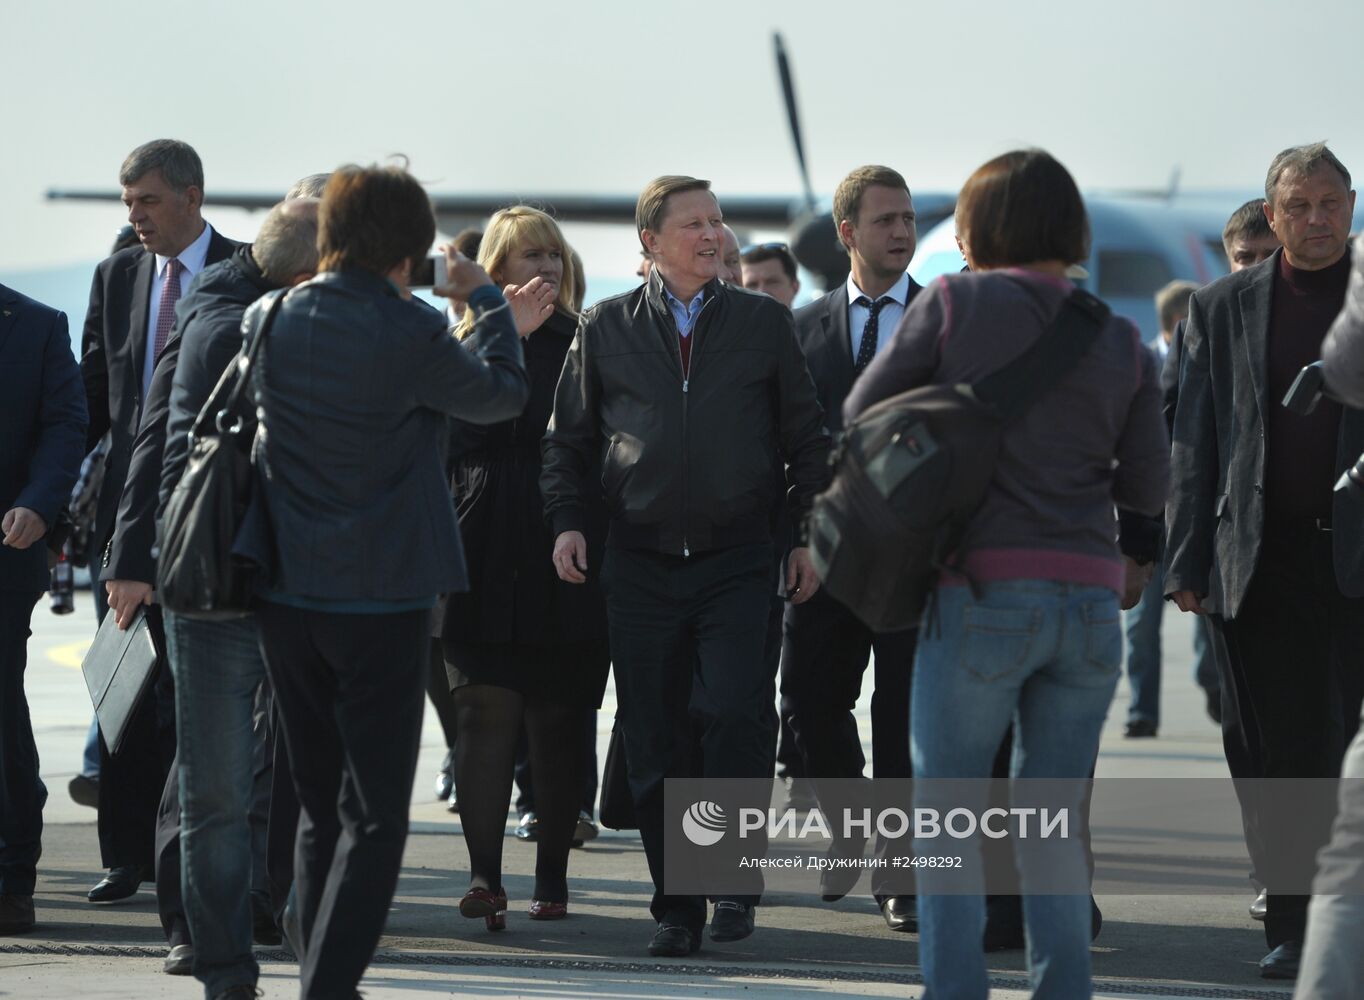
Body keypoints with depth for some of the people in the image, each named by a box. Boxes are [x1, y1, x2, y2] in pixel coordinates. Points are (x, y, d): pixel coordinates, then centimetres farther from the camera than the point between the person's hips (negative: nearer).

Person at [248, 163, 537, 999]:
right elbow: (504, 395, 0)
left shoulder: (269, 320, 0)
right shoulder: (411, 333, -16)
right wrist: (486, 302, 18)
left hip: (286, 592, 6)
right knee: (375, 816, -2)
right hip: (382, 596, -5)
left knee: (320, 805, 16)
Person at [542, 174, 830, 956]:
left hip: (738, 560, -1)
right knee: (655, 740, 2)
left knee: (737, 710, -17)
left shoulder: (764, 322, 7)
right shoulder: (606, 329, 7)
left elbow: (806, 437, 10)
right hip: (641, 562, 1)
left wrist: (810, 534, 3)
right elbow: (571, 436, 13)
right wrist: (568, 519, 0)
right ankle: (677, 907, 10)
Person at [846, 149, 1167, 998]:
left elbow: (863, 413, 5)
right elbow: (1148, 489, 8)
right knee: (1057, 816, 11)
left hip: (985, 588, -4)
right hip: (1089, 599, 4)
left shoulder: (958, 303, -1)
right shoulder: (1121, 343, 8)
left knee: (947, 808, 4)